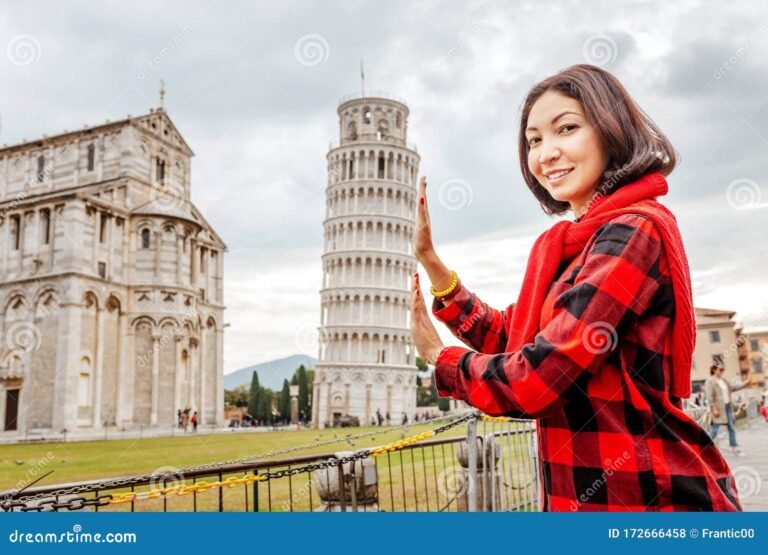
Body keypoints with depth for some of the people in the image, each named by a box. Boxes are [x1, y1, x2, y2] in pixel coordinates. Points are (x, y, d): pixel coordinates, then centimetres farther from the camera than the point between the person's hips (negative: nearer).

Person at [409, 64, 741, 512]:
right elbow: (508, 339, 11)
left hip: (645, 499, -8)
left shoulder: (631, 231, -19)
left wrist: (440, 358, -5)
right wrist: (428, 259, 2)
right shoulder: (578, 244, 10)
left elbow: (536, 379, -23)